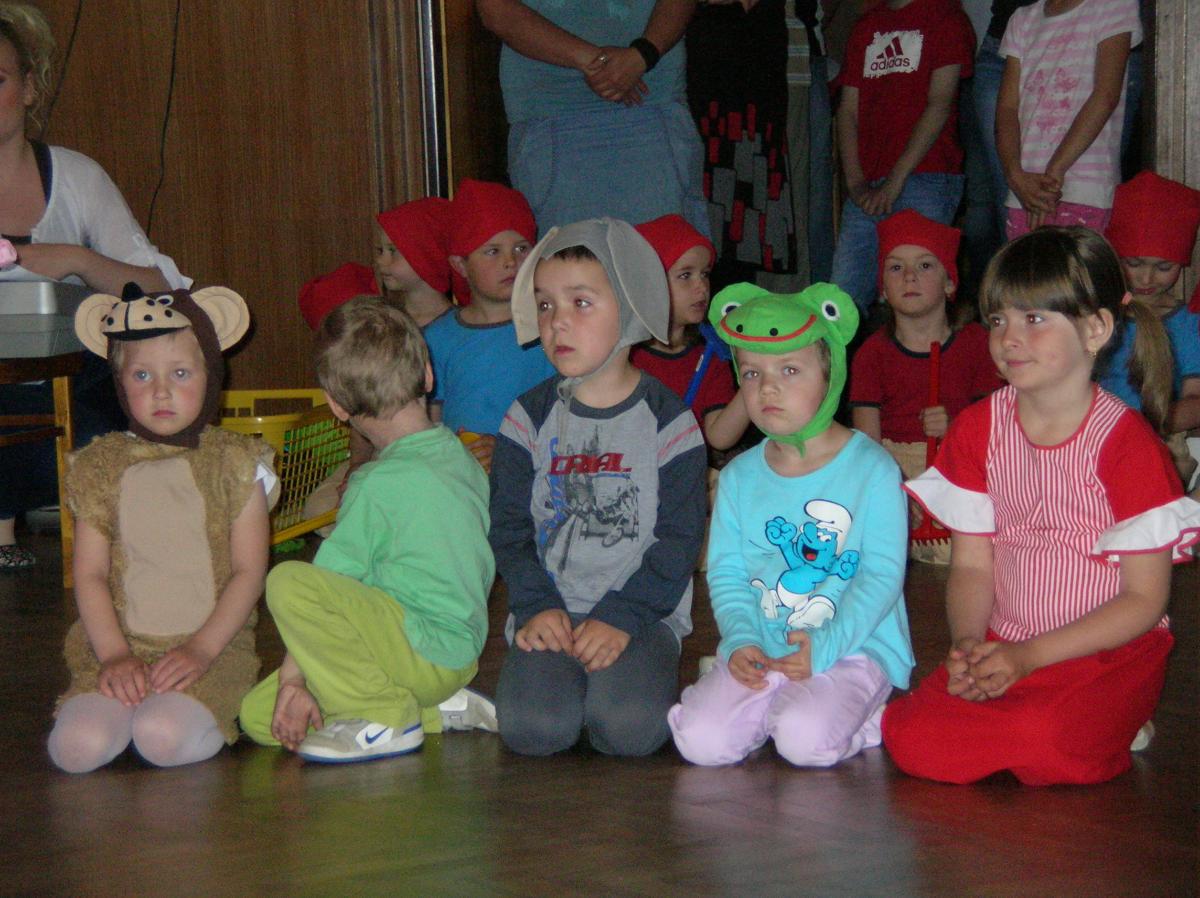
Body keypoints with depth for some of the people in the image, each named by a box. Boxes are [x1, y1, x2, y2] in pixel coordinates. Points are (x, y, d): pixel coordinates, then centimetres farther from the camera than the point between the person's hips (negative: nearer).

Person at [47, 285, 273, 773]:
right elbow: (90, 574, 4)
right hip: (120, 645, 2)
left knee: (165, 738, -29)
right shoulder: (100, 466, 7)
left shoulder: (234, 462, 3)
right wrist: (114, 655, -10)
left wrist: (201, 648, -12)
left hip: (212, 645, -2)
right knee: (78, 746, -23)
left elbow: (248, 572, -1)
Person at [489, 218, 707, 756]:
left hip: (641, 612, -1)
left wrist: (620, 617, -14)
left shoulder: (667, 420, 0)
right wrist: (536, 606, -10)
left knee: (630, 728, -27)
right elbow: (508, 527, 6)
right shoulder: (530, 418, 7)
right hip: (549, 612, 2)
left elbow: (679, 540, -3)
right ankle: (556, 673, 8)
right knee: (531, 728, -24)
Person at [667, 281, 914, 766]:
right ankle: (768, 708, 10)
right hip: (761, 653, 4)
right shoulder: (739, 477, 10)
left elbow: (883, 574, -8)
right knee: (700, 740, -18)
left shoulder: (872, 469, -4)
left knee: (805, 740, -30)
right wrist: (739, 640, -8)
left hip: (855, 649, -4)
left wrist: (825, 645, -18)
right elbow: (726, 572, 10)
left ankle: (853, 713, 2)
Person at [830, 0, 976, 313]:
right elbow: (848, 110, 16)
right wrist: (855, 182, 2)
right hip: (869, 190, 6)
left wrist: (896, 180, -11)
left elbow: (940, 104, -7)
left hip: (926, 180, -6)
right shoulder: (866, 25, 21)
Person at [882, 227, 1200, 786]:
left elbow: (1145, 599, -10)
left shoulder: (1124, 441, -12)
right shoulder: (977, 429, 5)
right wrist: (968, 645, -15)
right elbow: (971, 563, 6)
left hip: (1111, 653, -4)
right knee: (912, 742, -21)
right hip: (1004, 649, 4)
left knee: (1044, 743, -33)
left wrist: (1029, 657, -18)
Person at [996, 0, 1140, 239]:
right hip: (1023, 192, 5)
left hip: (1086, 192, -5)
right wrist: (1016, 175, -10)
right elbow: (1007, 106, 9)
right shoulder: (1023, 19, 19)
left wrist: (1054, 172, -14)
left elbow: (1106, 96, -7)